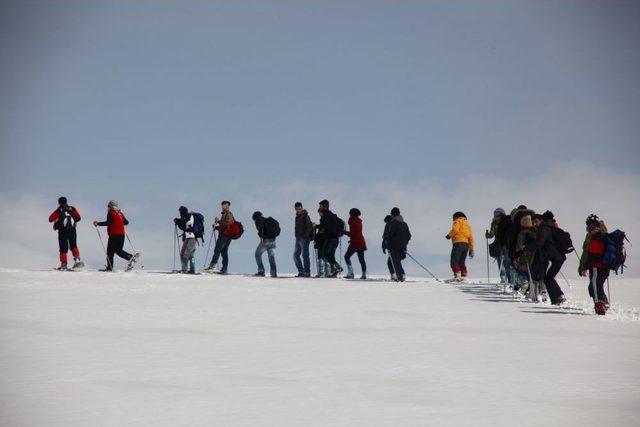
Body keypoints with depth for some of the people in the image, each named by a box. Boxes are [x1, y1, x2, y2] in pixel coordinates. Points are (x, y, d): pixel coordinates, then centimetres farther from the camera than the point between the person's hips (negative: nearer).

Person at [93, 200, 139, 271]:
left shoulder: (111, 213, -6)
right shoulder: (121, 213, 15)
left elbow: (108, 222, -18)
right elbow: (126, 222, 20)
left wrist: (98, 224, -12)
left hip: (114, 234, -7)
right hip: (122, 234, 7)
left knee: (110, 251, -3)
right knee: (119, 251, 15)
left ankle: (109, 267, -7)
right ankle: (131, 257, -5)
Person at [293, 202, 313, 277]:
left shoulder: (305, 216, -11)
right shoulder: (297, 217, 16)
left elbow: (309, 227, -17)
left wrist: (304, 236, -21)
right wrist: (297, 236, 12)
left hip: (304, 239, -9)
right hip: (298, 239, 9)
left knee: (305, 255, -7)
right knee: (295, 255, 9)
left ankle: (307, 272, -4)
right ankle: (301, 271, 15)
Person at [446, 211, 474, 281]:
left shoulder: (457, 222, 8)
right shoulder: (468, 225, 28)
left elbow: (455, 229, -13)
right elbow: (471, 238, 22)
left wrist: (449, 235, 4)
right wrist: (471, 250, 21)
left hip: (458, 243, -7)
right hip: (466, 245, 7)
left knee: (454, 262, -11)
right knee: (462, 262, 12)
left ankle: (457, 275, -27)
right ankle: (463, 276, -1)